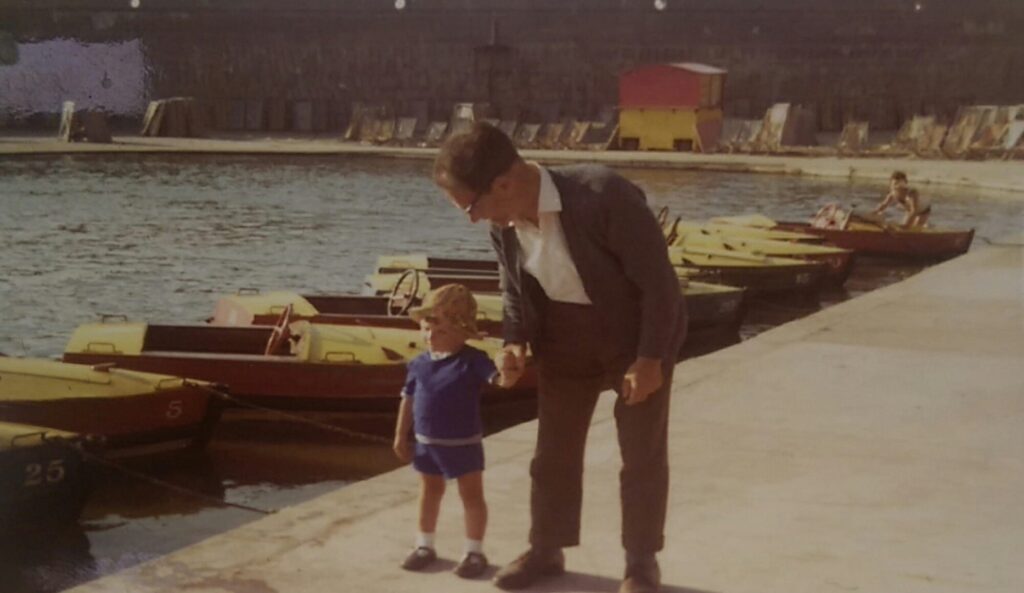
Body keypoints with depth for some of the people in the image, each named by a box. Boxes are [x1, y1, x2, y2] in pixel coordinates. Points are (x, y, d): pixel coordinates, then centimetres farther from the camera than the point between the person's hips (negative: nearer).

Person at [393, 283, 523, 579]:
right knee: (429, 494, 18)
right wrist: (401, 436, 8)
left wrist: (508, 369, -51)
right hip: (426, 443, 4)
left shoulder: (473, 361, -15)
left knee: (472, 496, 5)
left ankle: (474, 551, 17)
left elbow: (503, 380, -27)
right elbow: (408, 400, 6)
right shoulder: (420, 363, -3)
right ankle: (424, 545, 32)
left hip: (464, 444, -4)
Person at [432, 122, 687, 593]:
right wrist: (517, 340, -12)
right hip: (564, 341, 5)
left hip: (638, 337, -5)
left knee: (642, 455, 4)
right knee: (553, 451, 11)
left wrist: (650, 358, -24)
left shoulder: (603, 195, -33)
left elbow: (657, 278, -26)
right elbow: (515, 289, 6)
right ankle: (546, 549, 28)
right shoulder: (503, 223, -12)